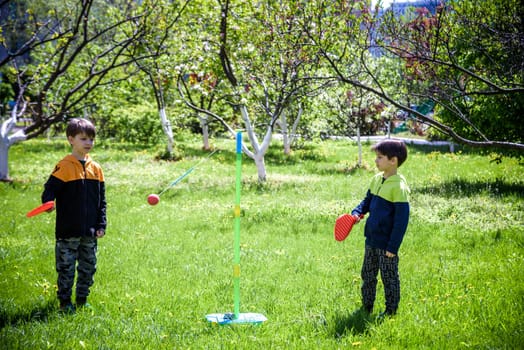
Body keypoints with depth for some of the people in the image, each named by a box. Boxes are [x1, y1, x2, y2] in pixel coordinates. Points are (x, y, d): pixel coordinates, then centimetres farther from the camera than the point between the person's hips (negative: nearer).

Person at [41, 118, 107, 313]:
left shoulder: (96, 169, 7)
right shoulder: (64, 167, -8)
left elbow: (101, 200, 11)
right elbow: (49, 189, -10)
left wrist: (101, 224, 6)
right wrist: (48, 203, -32)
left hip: (90, 231, 5)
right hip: (68, 231, -5)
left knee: (88, 267, 13)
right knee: (66, 268, 4)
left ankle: (82, 300, 28)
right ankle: (65, 302, 17)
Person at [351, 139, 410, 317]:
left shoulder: (398, 186, -19)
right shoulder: (376, 179, 4)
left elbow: (401, 219, -18)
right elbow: (367, 201, 19)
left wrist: (393, 246, -18)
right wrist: (357, 212, -2)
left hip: (387, 243, -8)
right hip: (372, 239, 8)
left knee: (389, 278, 7)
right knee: (367, 275, 18)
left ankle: (391, 311, 20)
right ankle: (366, 307, 31)